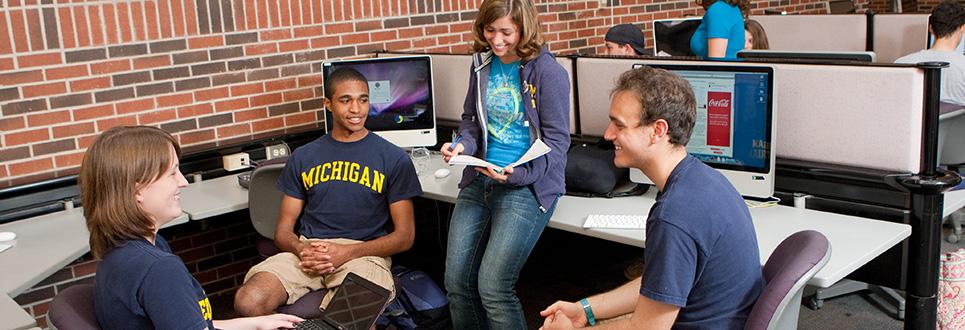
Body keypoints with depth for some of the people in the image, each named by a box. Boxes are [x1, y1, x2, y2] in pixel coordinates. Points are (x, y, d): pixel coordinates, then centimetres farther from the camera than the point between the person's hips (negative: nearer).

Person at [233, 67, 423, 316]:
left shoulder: (394, 159, 6)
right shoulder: (302, 157, 16)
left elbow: (405, 236, 3)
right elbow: (283, 230, 15)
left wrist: (347, 252, -12)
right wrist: (302, 249, -10)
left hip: (363, 252, -3)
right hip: (307, 250, 3)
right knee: (248, 302, -25)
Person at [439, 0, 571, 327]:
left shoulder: (547, 71, -11)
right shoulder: (482, 62, 6)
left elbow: (557, 142, -10)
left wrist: (518, 174, -25)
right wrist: (461, 145, -5)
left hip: (527, 185, -6)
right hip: (479, 180, 6)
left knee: (492, 286, -12)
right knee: (456, 281, 5)